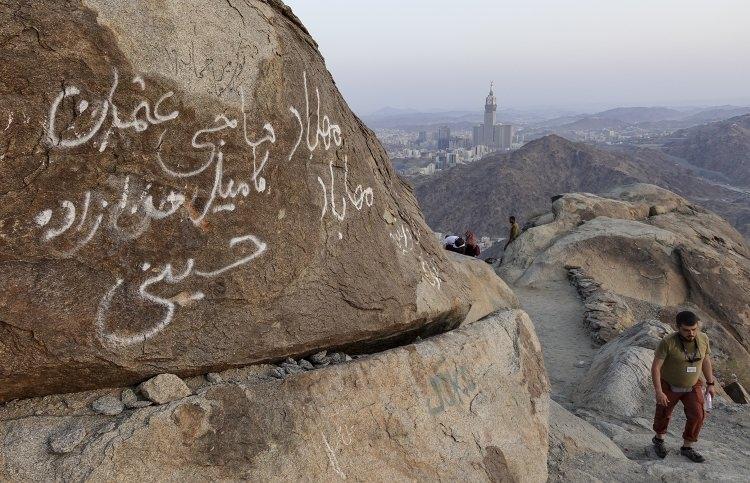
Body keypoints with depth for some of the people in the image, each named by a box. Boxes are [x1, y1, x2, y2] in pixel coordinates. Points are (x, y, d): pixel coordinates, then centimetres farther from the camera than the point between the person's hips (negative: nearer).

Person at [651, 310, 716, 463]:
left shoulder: (703, 339, -16)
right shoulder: (668, 342, -29)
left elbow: (706, 360, 2)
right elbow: (655, 367, -26)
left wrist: (710, 384, 4)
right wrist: (658, 392, -30)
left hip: (692, 386, 3)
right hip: (669, 386, -3)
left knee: (697, 416, -7)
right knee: (663, 415, 12)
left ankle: (687, 448, 13)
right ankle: (659, 439, 41)